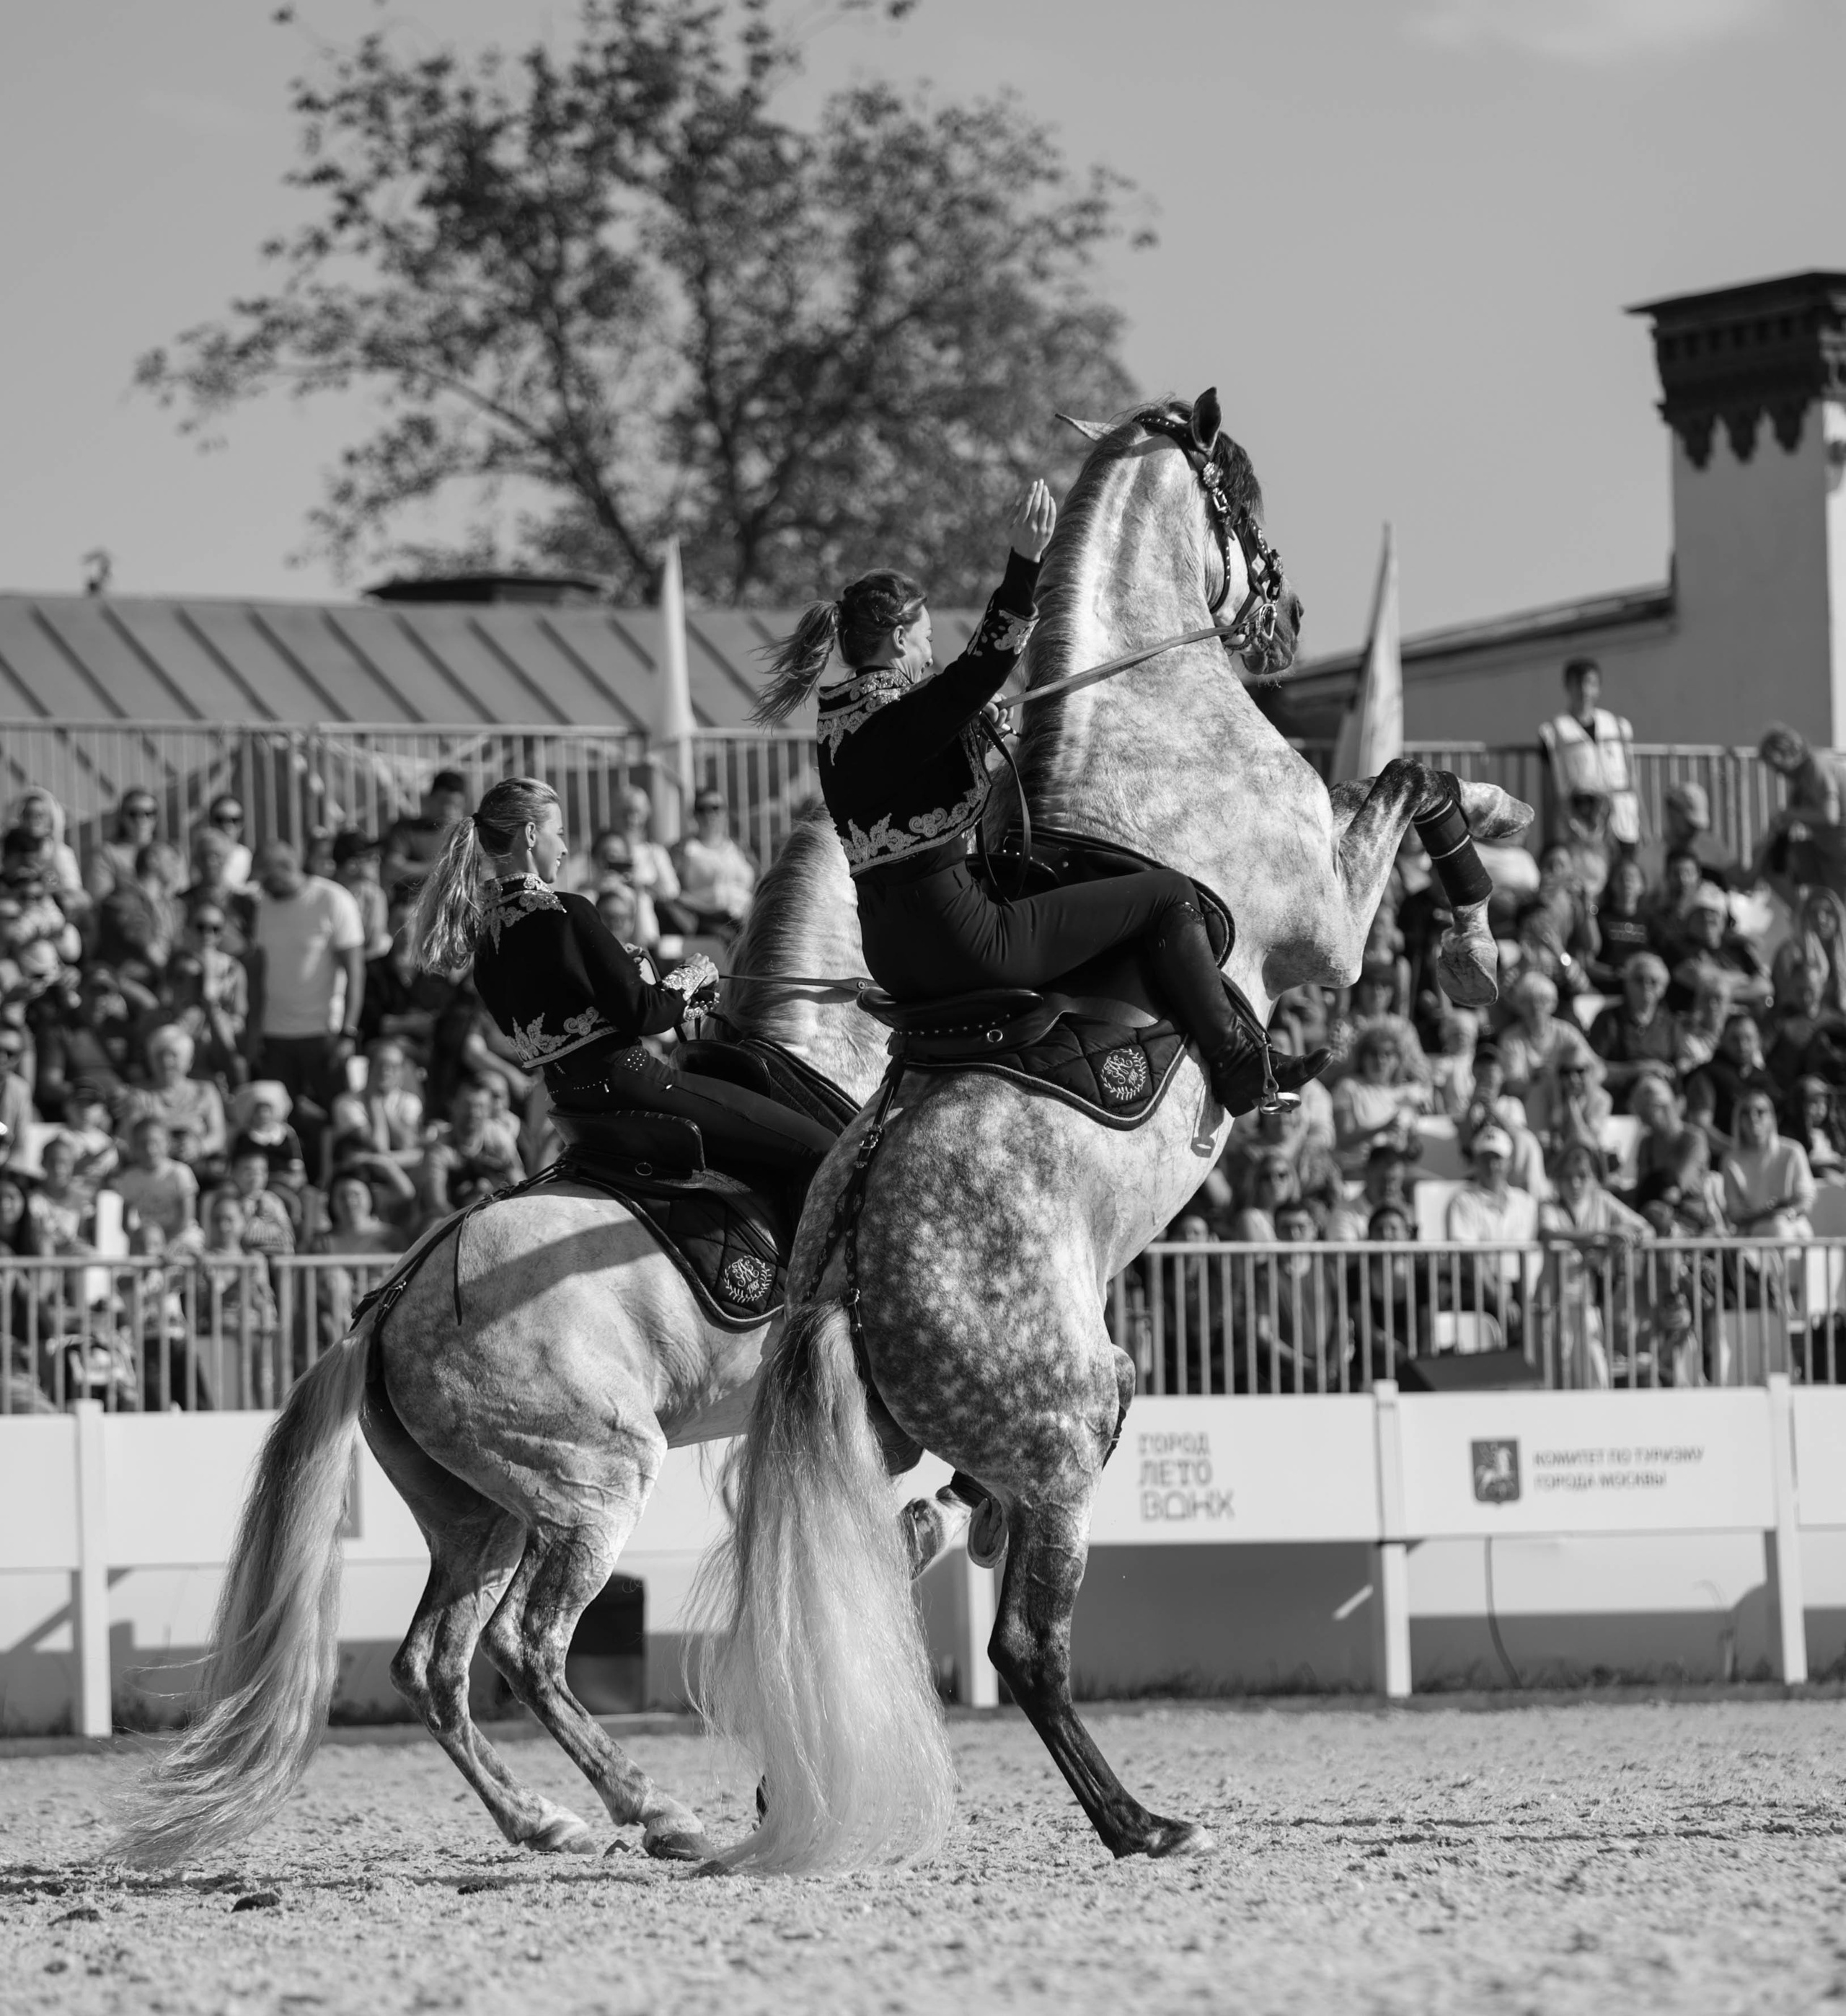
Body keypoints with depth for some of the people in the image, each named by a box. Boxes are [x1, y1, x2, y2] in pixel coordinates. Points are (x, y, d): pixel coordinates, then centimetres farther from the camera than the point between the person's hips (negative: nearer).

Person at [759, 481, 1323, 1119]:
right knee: (1168, 895, 0)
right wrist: (1025, 564, -41)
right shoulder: (896, 723, -20)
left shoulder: (839, 722, 8)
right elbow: (980, 669, -34)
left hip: (895, 962, 10)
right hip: (963, 942, -10)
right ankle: (1240, 1068, 5)